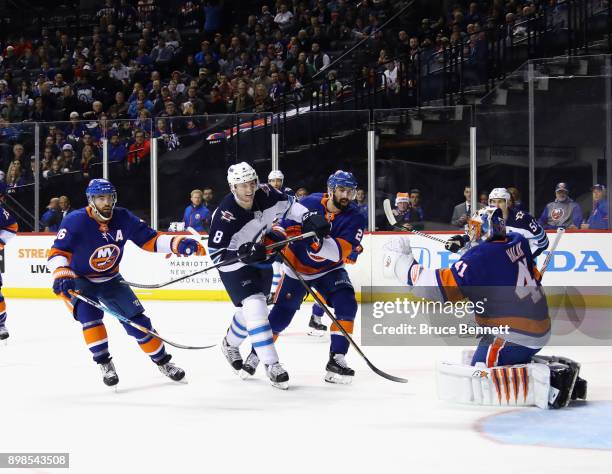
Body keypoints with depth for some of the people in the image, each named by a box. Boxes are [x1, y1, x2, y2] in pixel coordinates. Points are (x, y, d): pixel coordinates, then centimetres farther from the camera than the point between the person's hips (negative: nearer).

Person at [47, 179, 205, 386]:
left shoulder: (123, 218, -12)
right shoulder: (75, 221, -24)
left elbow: (150, 239, -9)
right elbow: (58, 252, -22)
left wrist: (179, 244, -24)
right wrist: (61, 274, -40)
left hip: (110, 280, 4)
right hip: (78, 281, -3)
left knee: (136, 318, -1)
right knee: (89, 313, -29)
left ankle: (162, 361, 15)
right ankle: (104, 363, -15)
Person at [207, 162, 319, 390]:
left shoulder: (265, 194, -17)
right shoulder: (225, 215, -32)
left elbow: (288, 204, 3)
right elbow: (215, 254, -26)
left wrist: (309, 219, -11)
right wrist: (243, 253, -40)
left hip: (261, 260, 6)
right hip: (235, 265, -6)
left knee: (251, 309, 18)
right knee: (254, 307, -21)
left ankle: (230, 345, 48)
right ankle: (272, 366, -18)